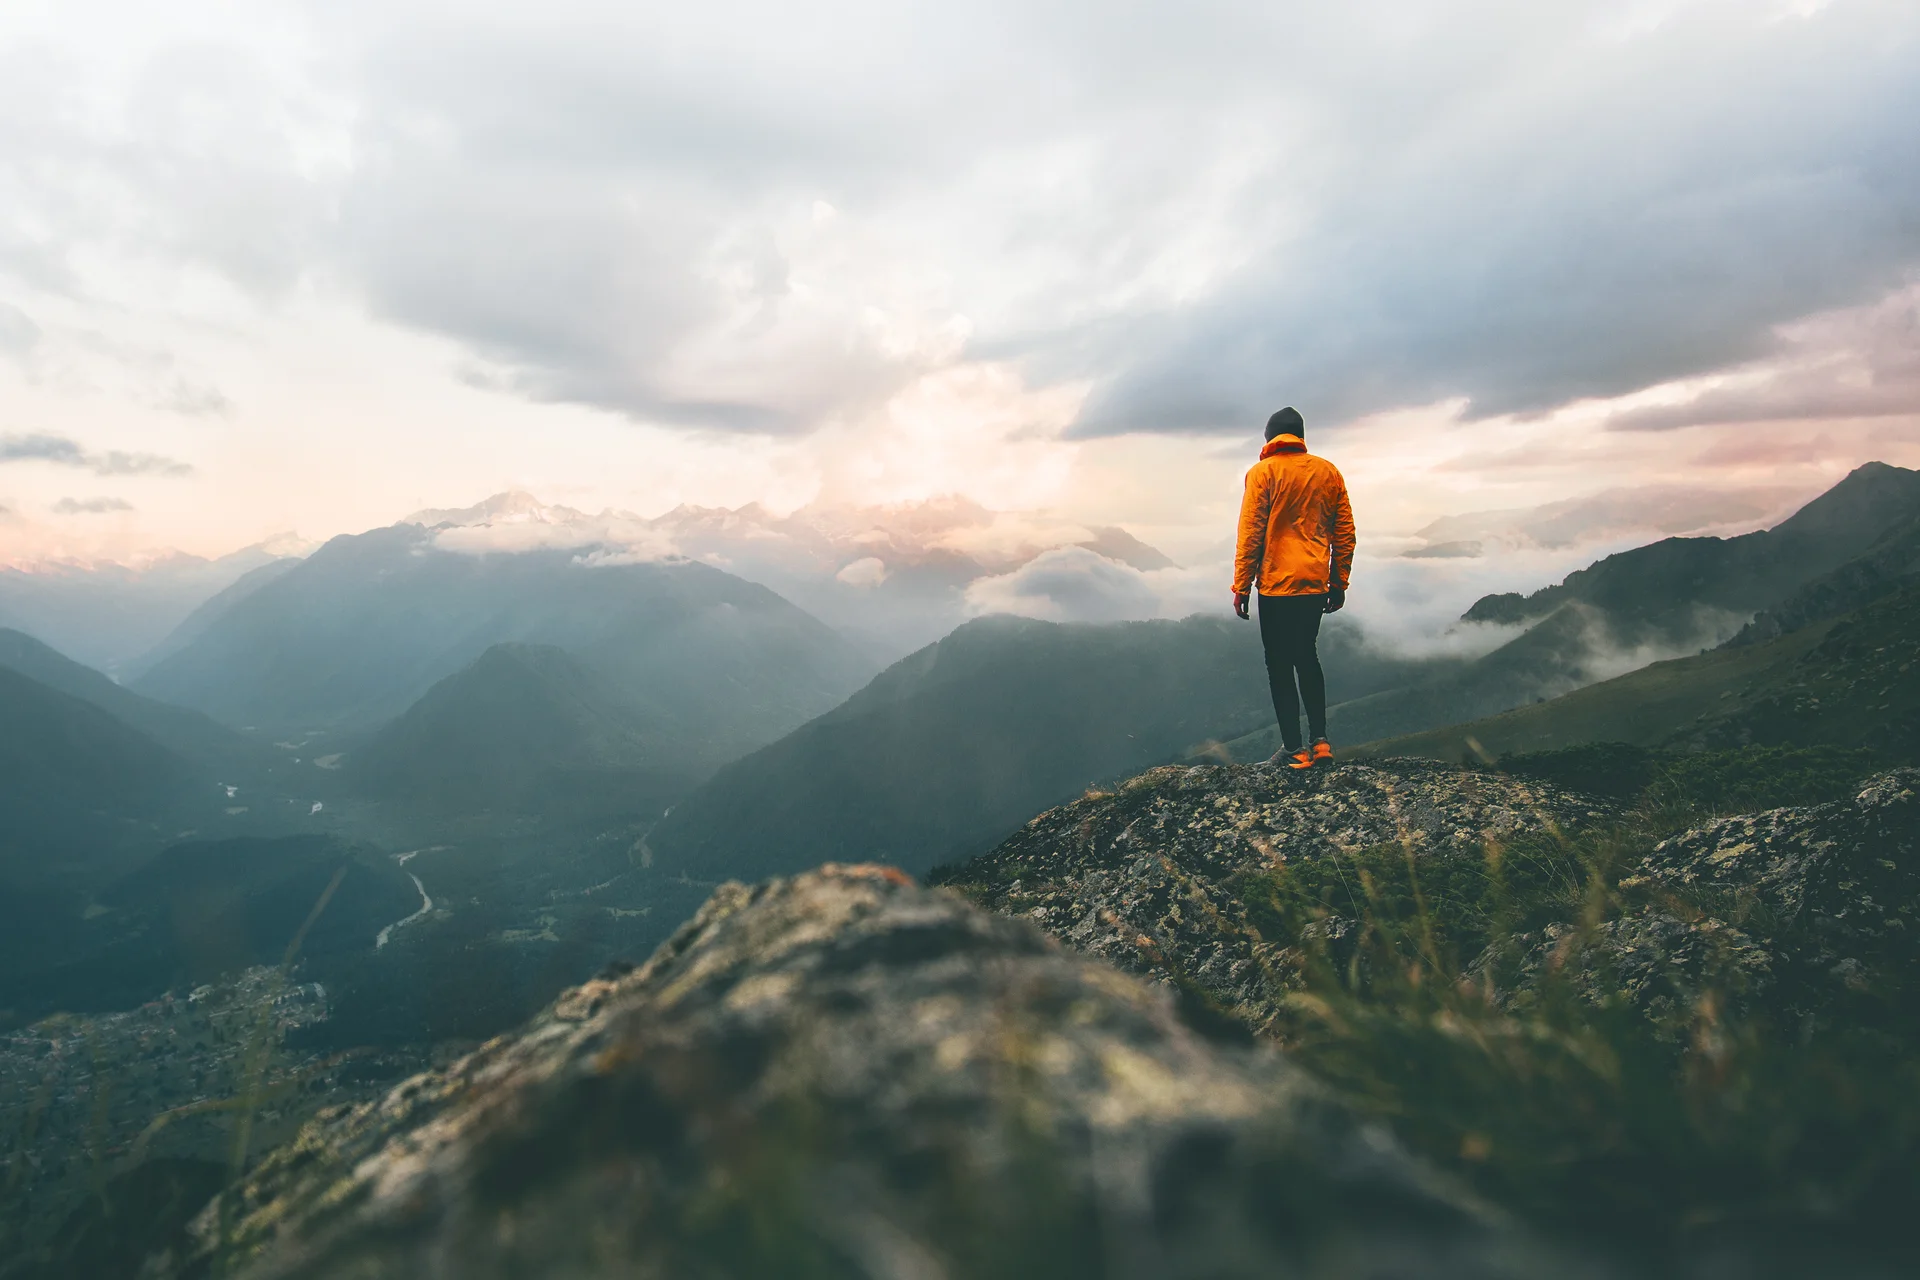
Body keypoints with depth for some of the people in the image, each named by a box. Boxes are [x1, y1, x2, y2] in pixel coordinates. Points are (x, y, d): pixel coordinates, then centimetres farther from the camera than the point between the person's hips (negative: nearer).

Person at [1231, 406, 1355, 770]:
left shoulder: (1263, 472, -5)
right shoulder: (1328, 472, 7)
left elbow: (1250, 534, -10)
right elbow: (1345, 533, 8)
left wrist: (1241, 586, -5)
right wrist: (1339, 584, 15)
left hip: (1277, 585, -5)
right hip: (1316, 584, 5)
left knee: (1280, 664, 5)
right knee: (1307, 658, 20)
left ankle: (1294, 749, 4)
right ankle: (1320, 740, 14)